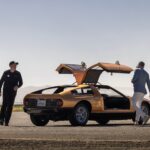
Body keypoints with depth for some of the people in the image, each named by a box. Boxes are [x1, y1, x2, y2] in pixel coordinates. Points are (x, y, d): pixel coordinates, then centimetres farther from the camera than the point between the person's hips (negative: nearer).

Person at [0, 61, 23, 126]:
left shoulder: (18, 74, 2)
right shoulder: (6, 73, 0)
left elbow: (21, 83, 7)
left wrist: (17, 86, -15)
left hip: (13, 92, 1)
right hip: (6, 91, -1)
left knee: (10, 106, -4)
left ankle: (6, 121, -3)